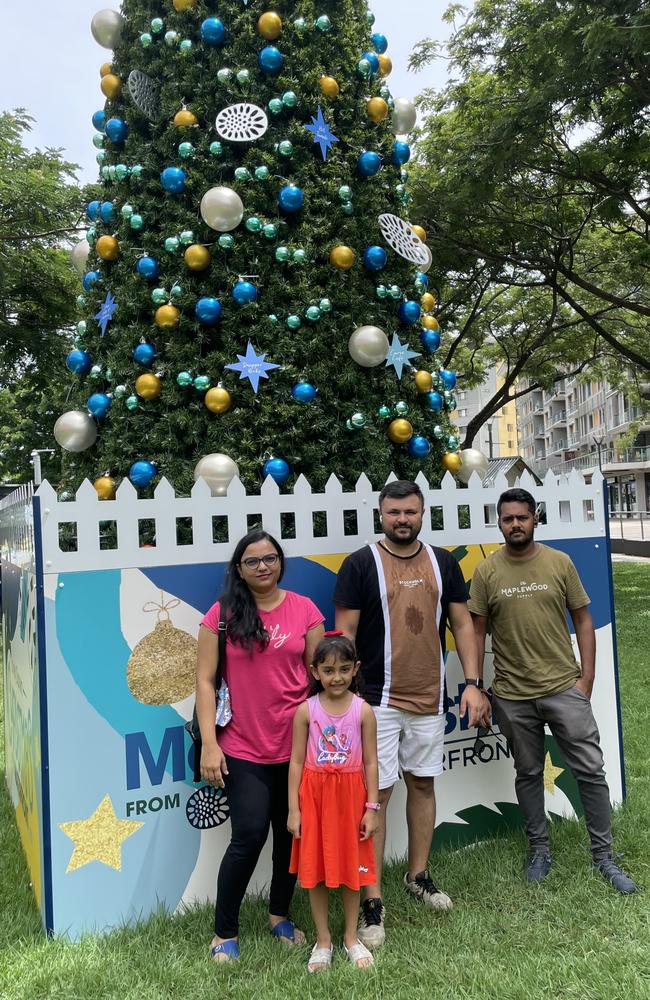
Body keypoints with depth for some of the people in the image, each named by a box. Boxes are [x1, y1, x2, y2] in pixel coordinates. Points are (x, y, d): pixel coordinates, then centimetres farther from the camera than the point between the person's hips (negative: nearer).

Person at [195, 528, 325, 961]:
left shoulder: (304, 610, 0)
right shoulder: (222, 614, -4)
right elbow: (205, 680, -3)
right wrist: (209, 744, -8)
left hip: (296, 745, 2)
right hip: (244, 749, -2)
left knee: (292, 833, 13)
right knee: (249, 836, -2)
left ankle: (279, 915, 38)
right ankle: (225, 933, 21)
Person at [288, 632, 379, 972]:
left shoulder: (363, 711, -7)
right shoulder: (306, 710, -7)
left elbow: (370, 762, -2)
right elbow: (296, 761, -3)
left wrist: (371, 807, -3)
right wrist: (293, 808, -4)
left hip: (350, 795, 0)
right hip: (314, 794, 0)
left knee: (351, 866, 12)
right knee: (315, 868, 10)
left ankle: (351, 937, 33)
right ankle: (323, 939, 29)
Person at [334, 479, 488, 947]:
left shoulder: (443, 562, 5)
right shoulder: (360, 564, -6)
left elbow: (462, 624, 8)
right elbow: (345, 633, -6)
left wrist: (473, 683, 1)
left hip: (430, 699, 4)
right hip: (378, 701, -4)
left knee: (423, 784, 16)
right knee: (375, 796, -1)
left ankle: (419, 875, 35)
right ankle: (372, 902, 11)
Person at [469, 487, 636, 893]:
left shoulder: (560, 563, -2)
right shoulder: (487, 572, -3)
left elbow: (583, 619, 3)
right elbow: (477, 632, 1)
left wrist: (586, 677, -3)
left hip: (564, 688, 0)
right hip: (513, 696, 0)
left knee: (591, 771, 4)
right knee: (528, 774, 14)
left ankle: (604, 856, 21)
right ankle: (540, 850, 31)